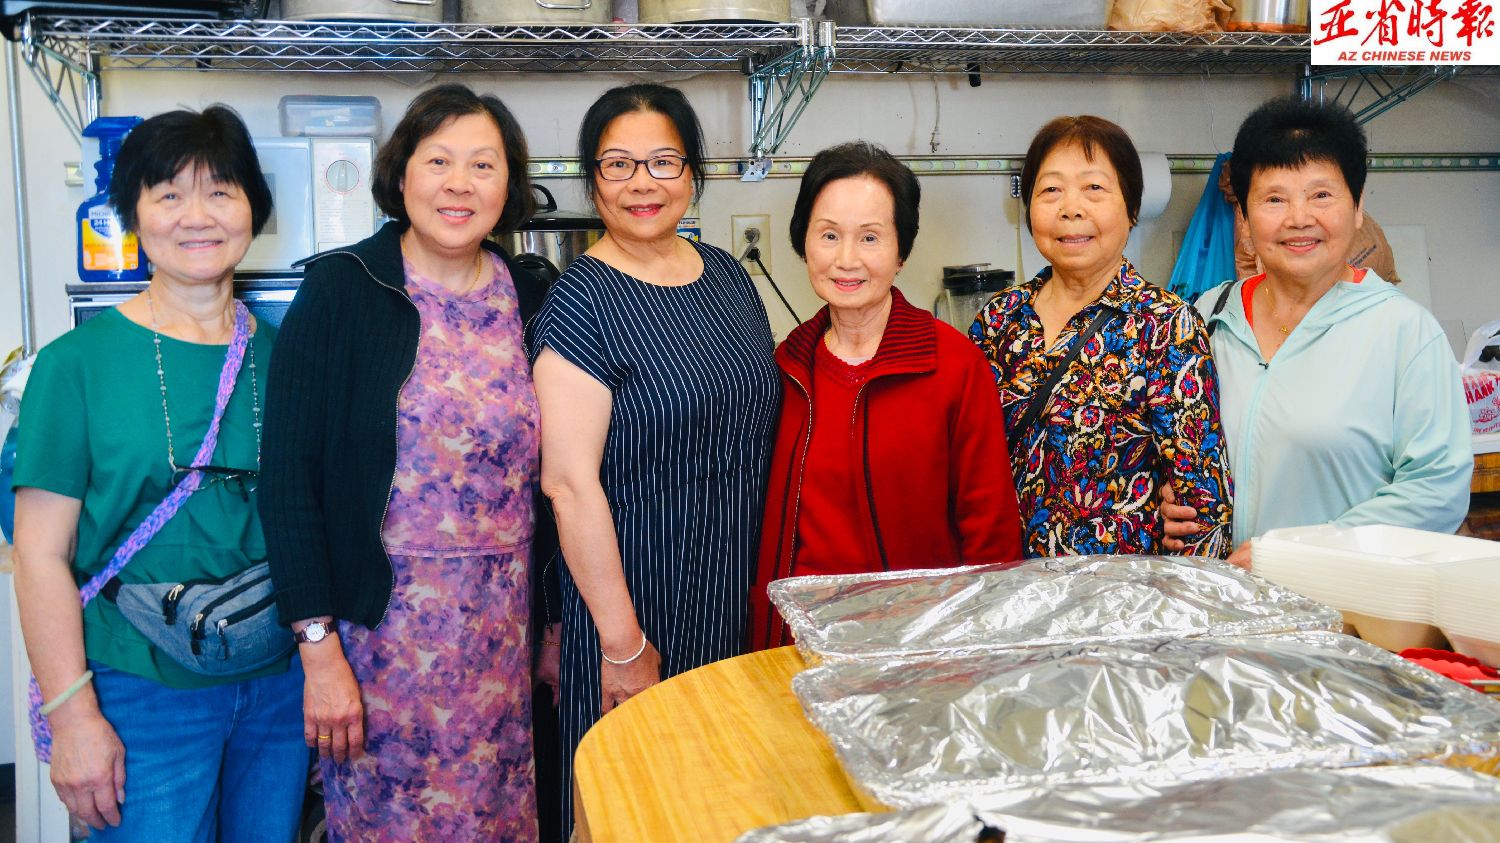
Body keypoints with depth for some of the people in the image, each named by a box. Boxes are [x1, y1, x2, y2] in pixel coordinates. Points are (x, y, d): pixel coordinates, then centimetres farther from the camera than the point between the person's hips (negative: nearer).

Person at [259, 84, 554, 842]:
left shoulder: (529, 300, 3)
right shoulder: (341, 290, -8)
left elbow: (551, 476, 10)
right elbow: (289, 476, -9)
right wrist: (319, 649, -13)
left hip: (507, 630, 4)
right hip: (382, 625, -3)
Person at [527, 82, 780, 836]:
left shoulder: (726, 275, 6)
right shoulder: (580, 301, -14)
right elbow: (570, 481, -18)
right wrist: (624, 643, -17)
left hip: (741, 591, 6)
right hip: (639, 593, -6)